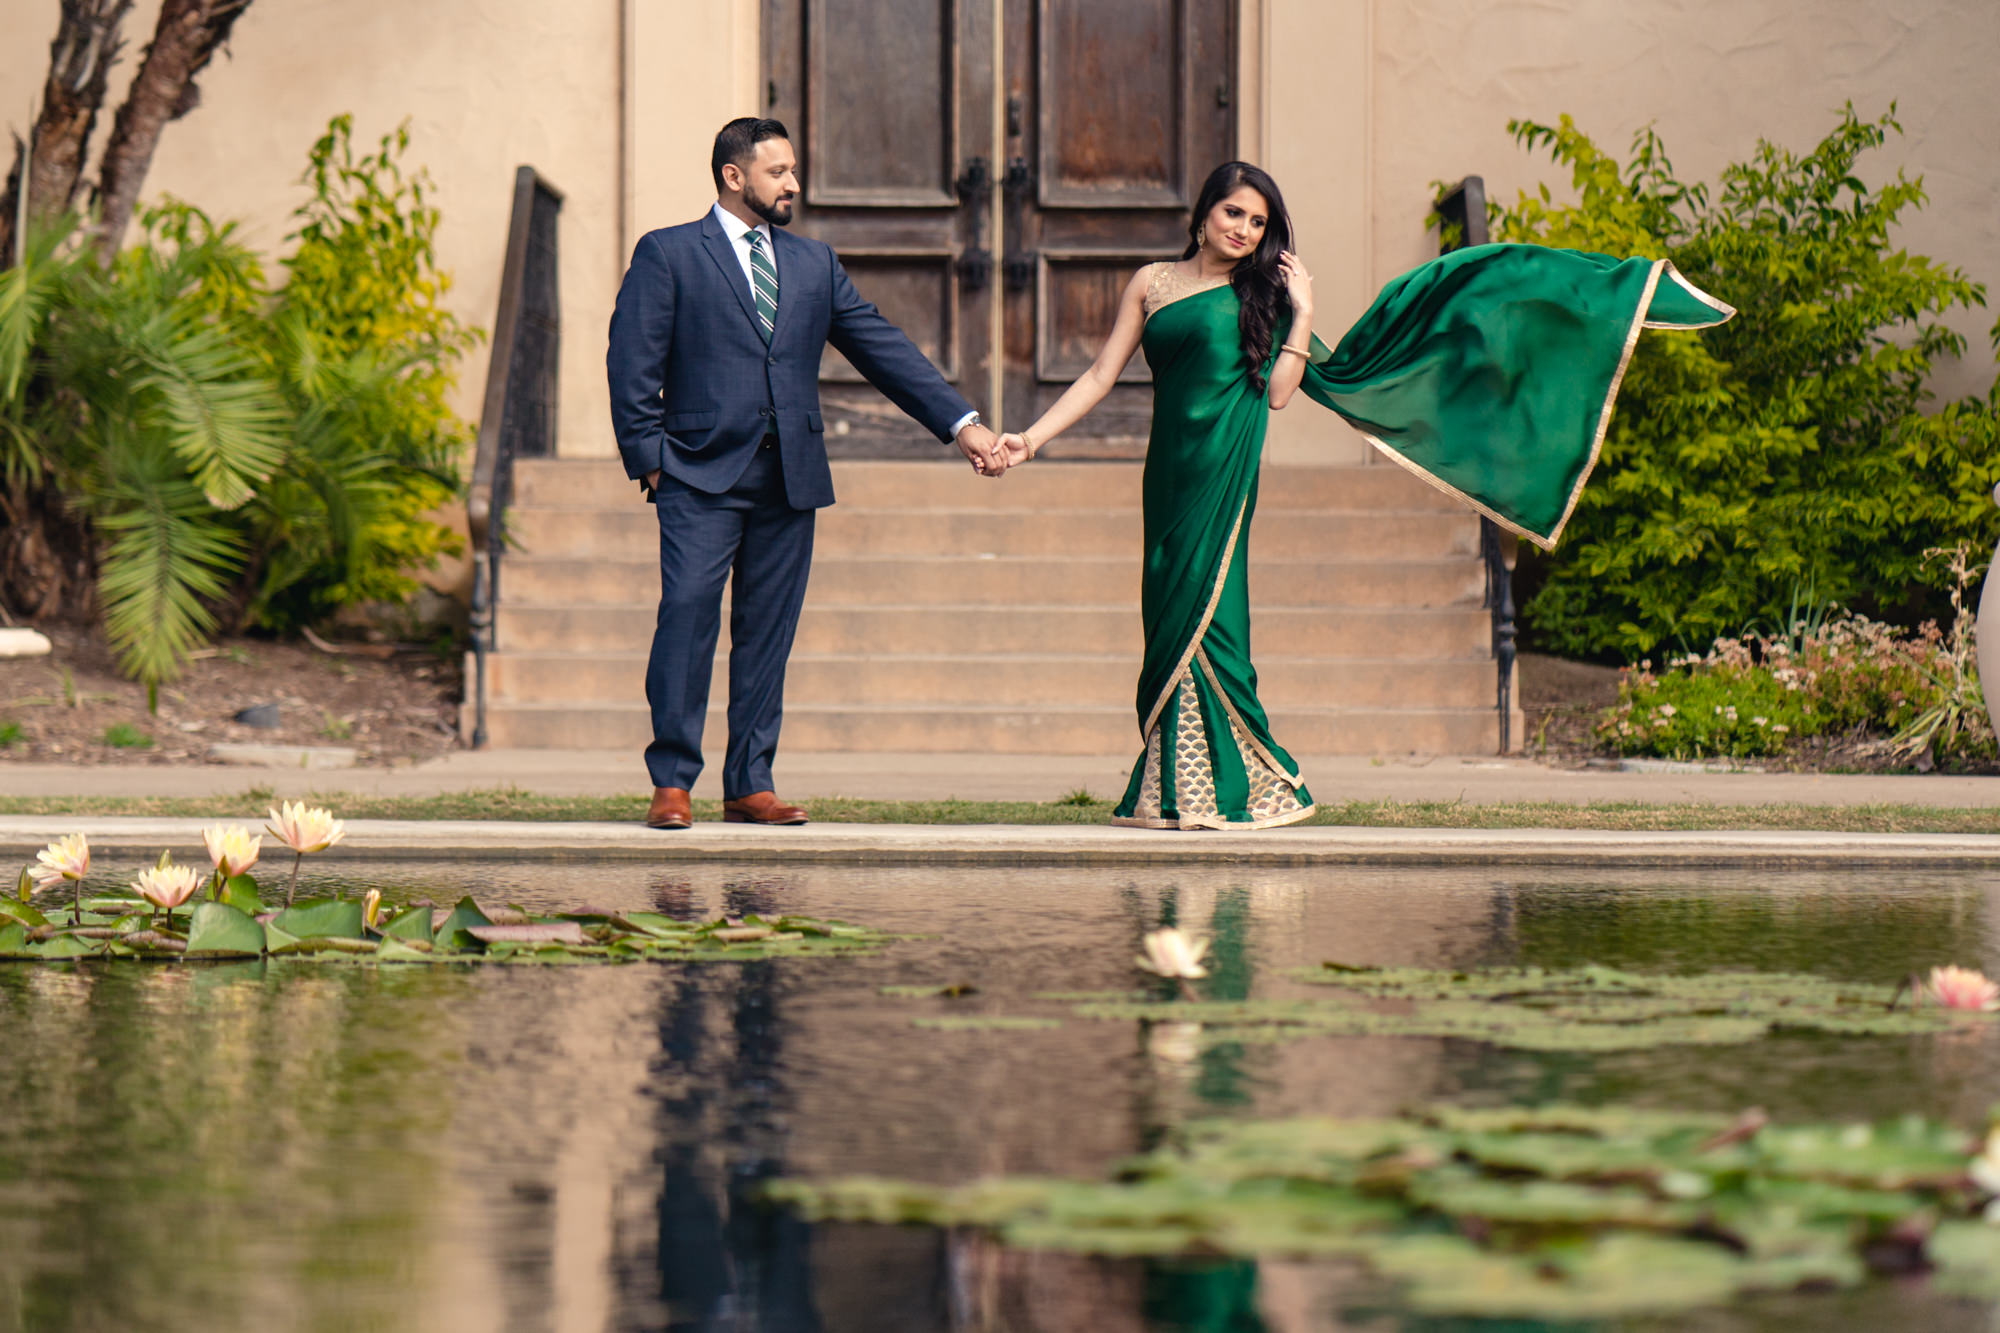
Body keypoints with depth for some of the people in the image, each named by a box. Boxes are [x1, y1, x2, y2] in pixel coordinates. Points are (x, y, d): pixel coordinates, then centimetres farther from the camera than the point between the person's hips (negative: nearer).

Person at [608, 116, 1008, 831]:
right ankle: (672, 782, -4)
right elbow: (632, 362, -1)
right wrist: (649, 457, -9)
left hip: (790, 477, 4)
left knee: (768, 632, 4)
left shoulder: (815, 263, 17)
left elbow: (883, 347, 14)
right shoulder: (667, 254, 3)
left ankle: (750, 784, 10)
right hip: (702, 476, -4)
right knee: (688, 616, -11)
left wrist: (961, 423, 6)